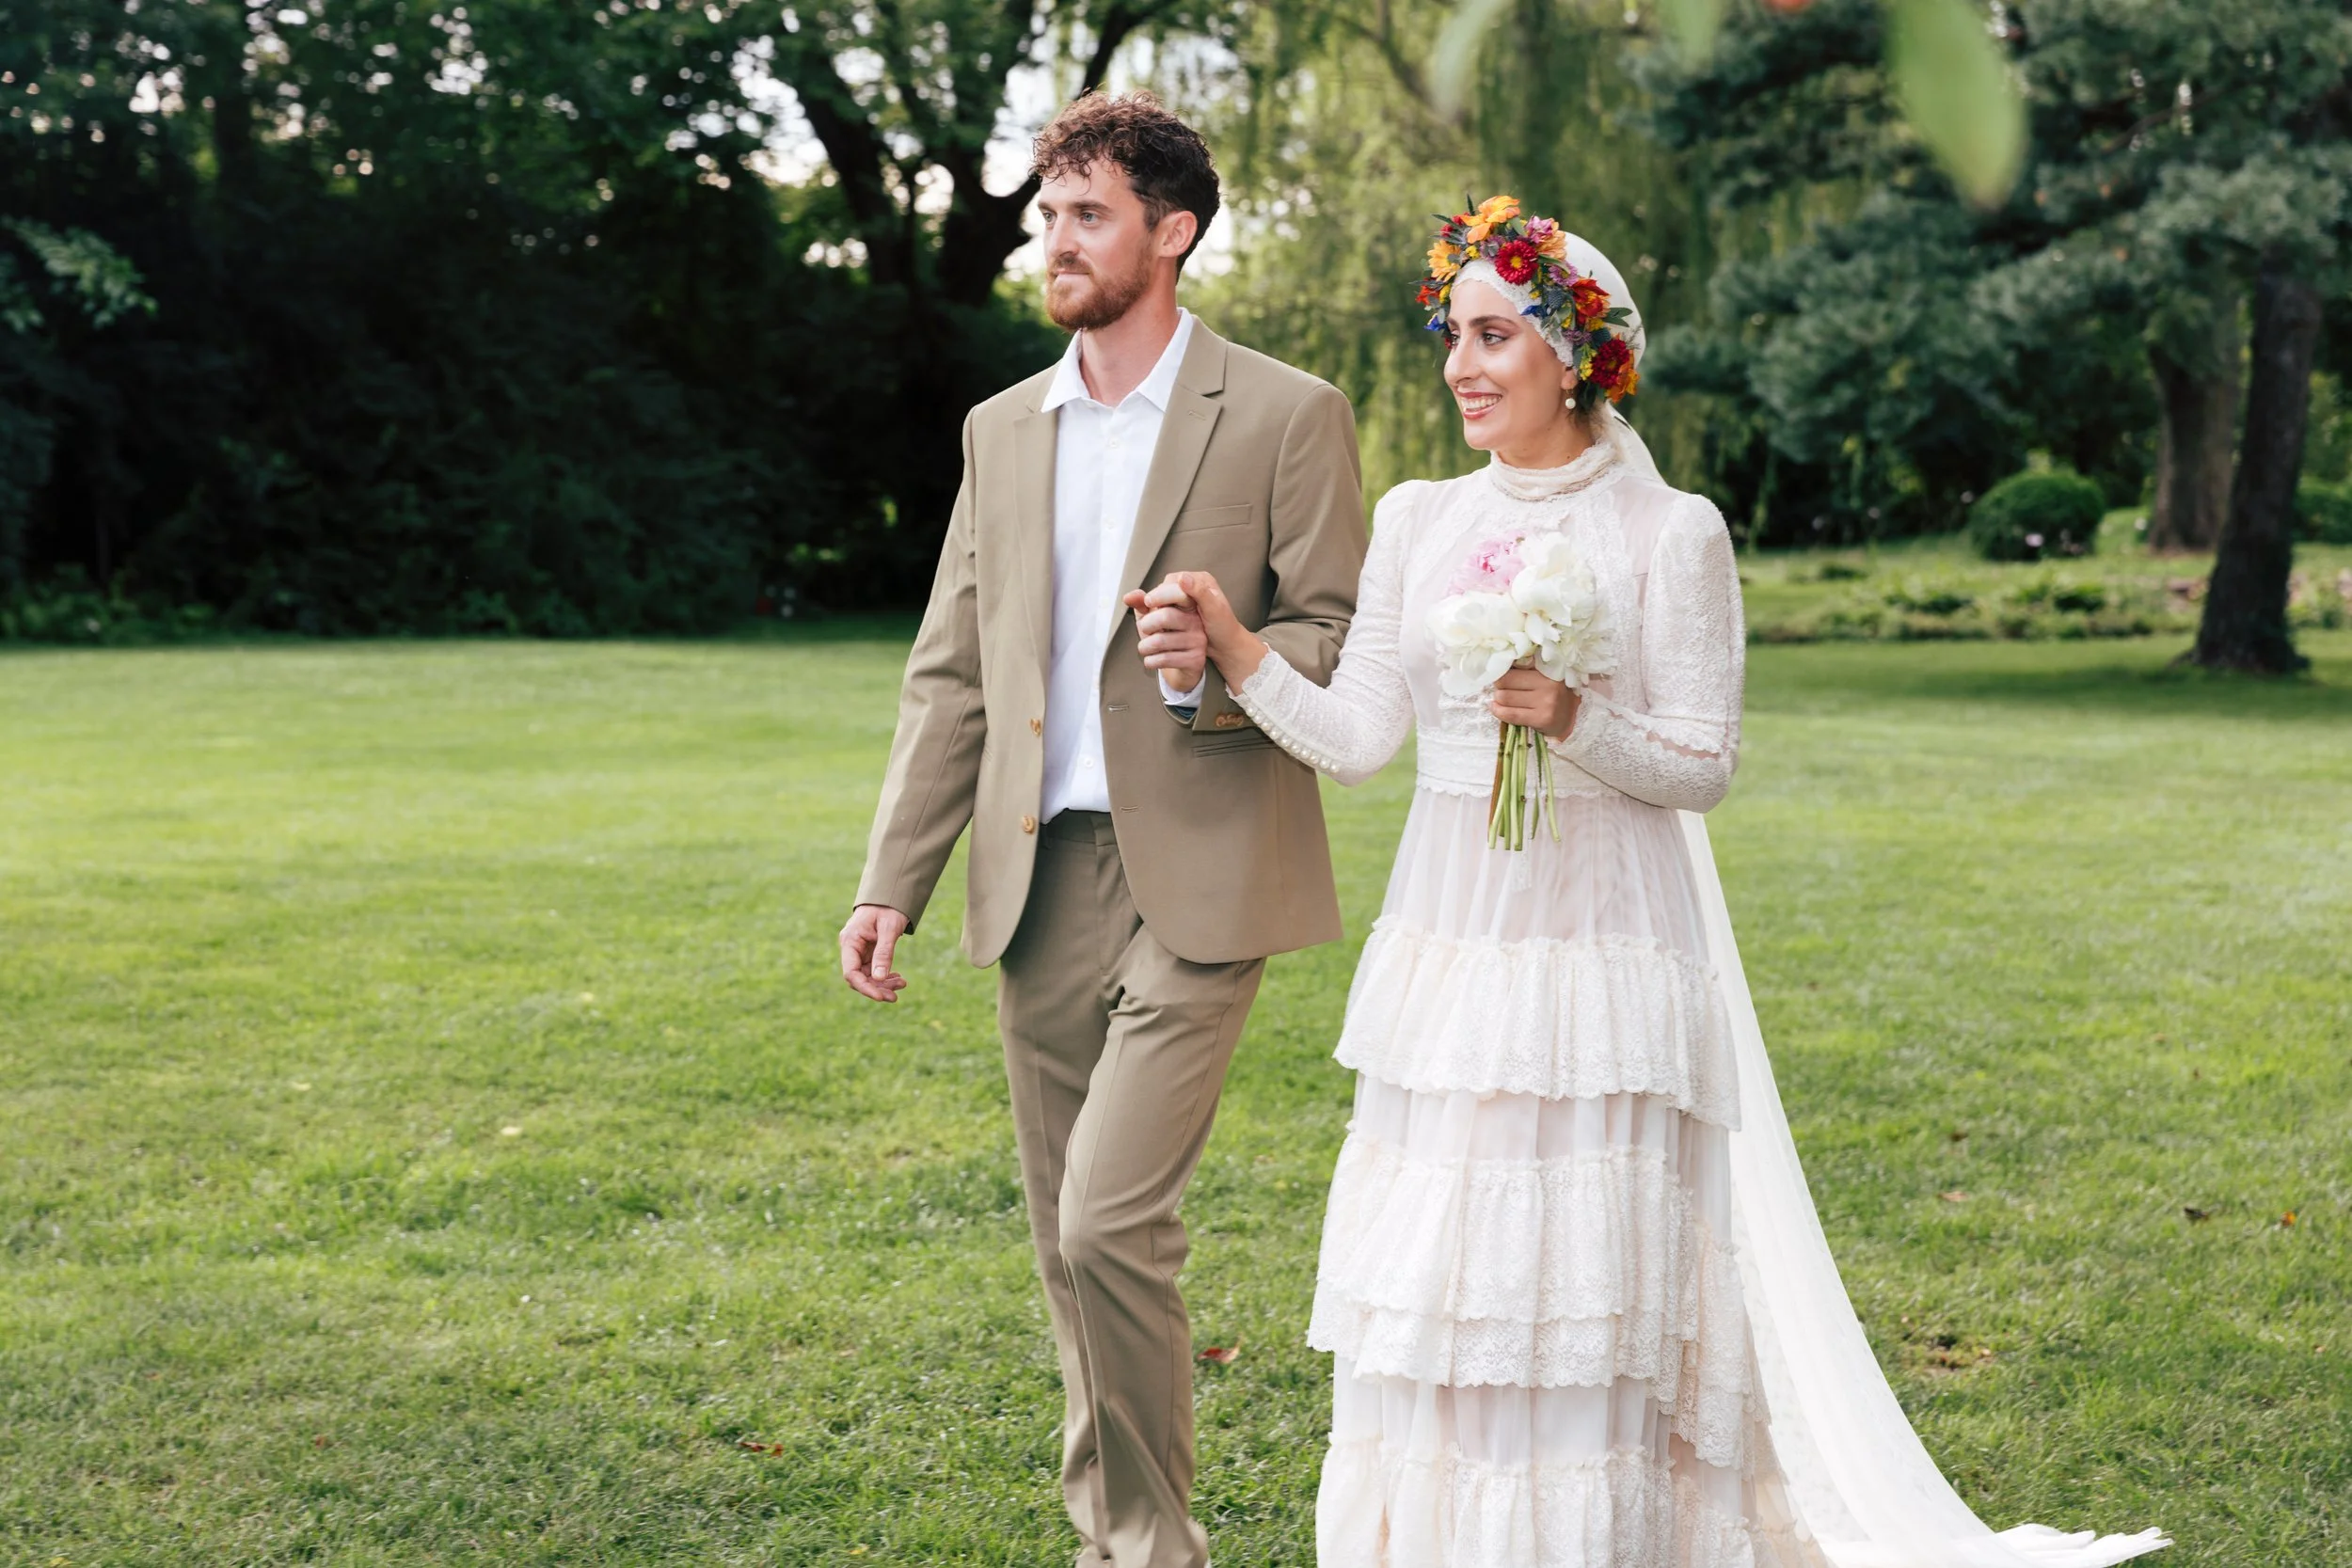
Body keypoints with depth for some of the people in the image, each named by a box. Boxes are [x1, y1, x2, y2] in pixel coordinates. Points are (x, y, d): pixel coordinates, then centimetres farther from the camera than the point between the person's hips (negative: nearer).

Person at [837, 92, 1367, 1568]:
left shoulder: (1288, 416, -3)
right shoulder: (1003, 430, 13)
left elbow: (1346, 645, -4)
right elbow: (952, 673, 13)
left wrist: (1220, 665, -24)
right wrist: (892, 882, 8)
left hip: (1197, 876, -5)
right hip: (1041, 877, 6)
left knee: (1108, 1222, -14)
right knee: (1073, 1240, 12)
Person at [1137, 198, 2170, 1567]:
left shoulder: (1670, 533, -4)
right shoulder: (1418, 521, 9)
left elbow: (1702, 767, -5)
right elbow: (1358, 739, 4)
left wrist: (1572, 719, -21)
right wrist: (1240, 648, -8)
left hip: (1603, 947, -4)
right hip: (1449, 942, 4)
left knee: (1586, 1280, -1)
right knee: (1431, 1275, 7)